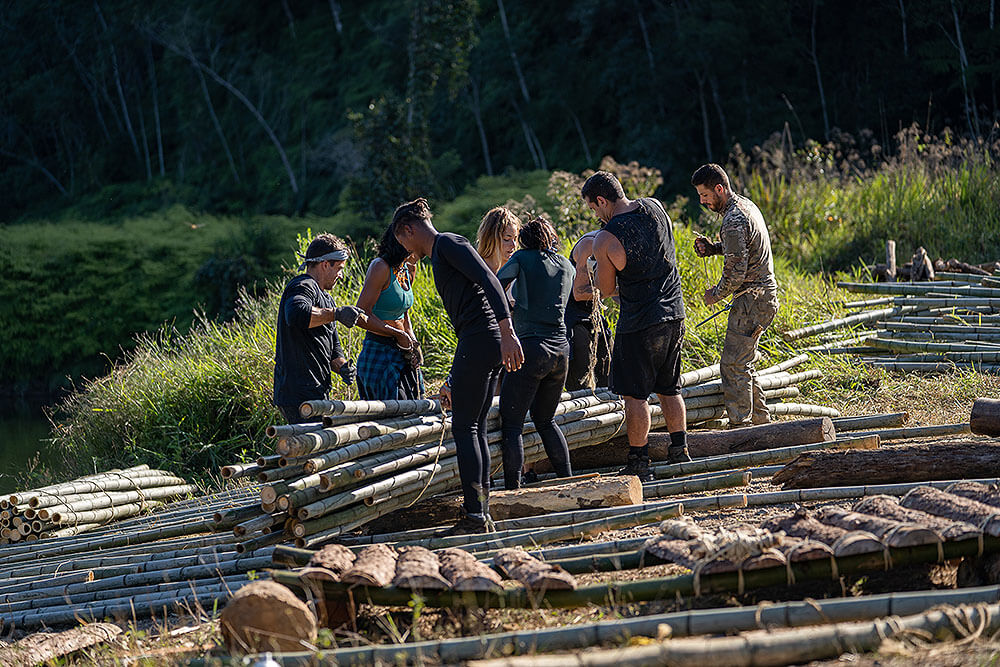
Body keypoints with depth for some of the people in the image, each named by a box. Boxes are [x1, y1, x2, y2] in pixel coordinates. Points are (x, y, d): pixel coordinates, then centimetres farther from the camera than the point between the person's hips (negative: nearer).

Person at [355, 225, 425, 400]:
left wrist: (413, 343, 5)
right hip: (379, 353, -8)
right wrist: (399, 335, -15)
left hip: (401, 355, 8)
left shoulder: (409, 270, 11)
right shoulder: (380, 267, -14)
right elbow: (361, 315, -18)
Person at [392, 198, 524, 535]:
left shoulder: (448, 243, -2)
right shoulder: (440, 256, 27)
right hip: (489, 344, 10)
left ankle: (473, 515, -8)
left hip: (479, 341, -10)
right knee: (476, 429, 11)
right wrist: (453, 381, 33)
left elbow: (488, 280, -17)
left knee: (464, 428, -7)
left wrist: (507, 331, -27)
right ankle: (481, 512, 13)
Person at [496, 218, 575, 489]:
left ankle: (513, 490, -14)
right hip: (561, 350, 6)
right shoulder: (566, 265, 15)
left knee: (511, 423, -4)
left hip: (531, 348, -6)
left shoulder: (522, 259, 0)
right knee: (545, 420, 21)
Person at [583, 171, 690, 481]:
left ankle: (639, 464, 5)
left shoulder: (605, 240, -16)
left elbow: (606, 290, -3)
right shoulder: (654, 207, 1)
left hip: (639, 322, -7)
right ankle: (680, 453, 21)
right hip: (674, 314, 7)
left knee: (635, 395, 3)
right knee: (670, 389, 18)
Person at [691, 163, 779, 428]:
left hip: (752, 300, -10)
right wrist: (712, 248, 9)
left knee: (733, 365, -8)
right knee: (743, 363, 17)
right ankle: (761, 420, 23)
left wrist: (715, 295, -5)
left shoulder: (734, 222, -21)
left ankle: (740, 427, -7)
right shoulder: (745, 204, 11)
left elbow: (736, 272, -22)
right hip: (764, 294, 10)